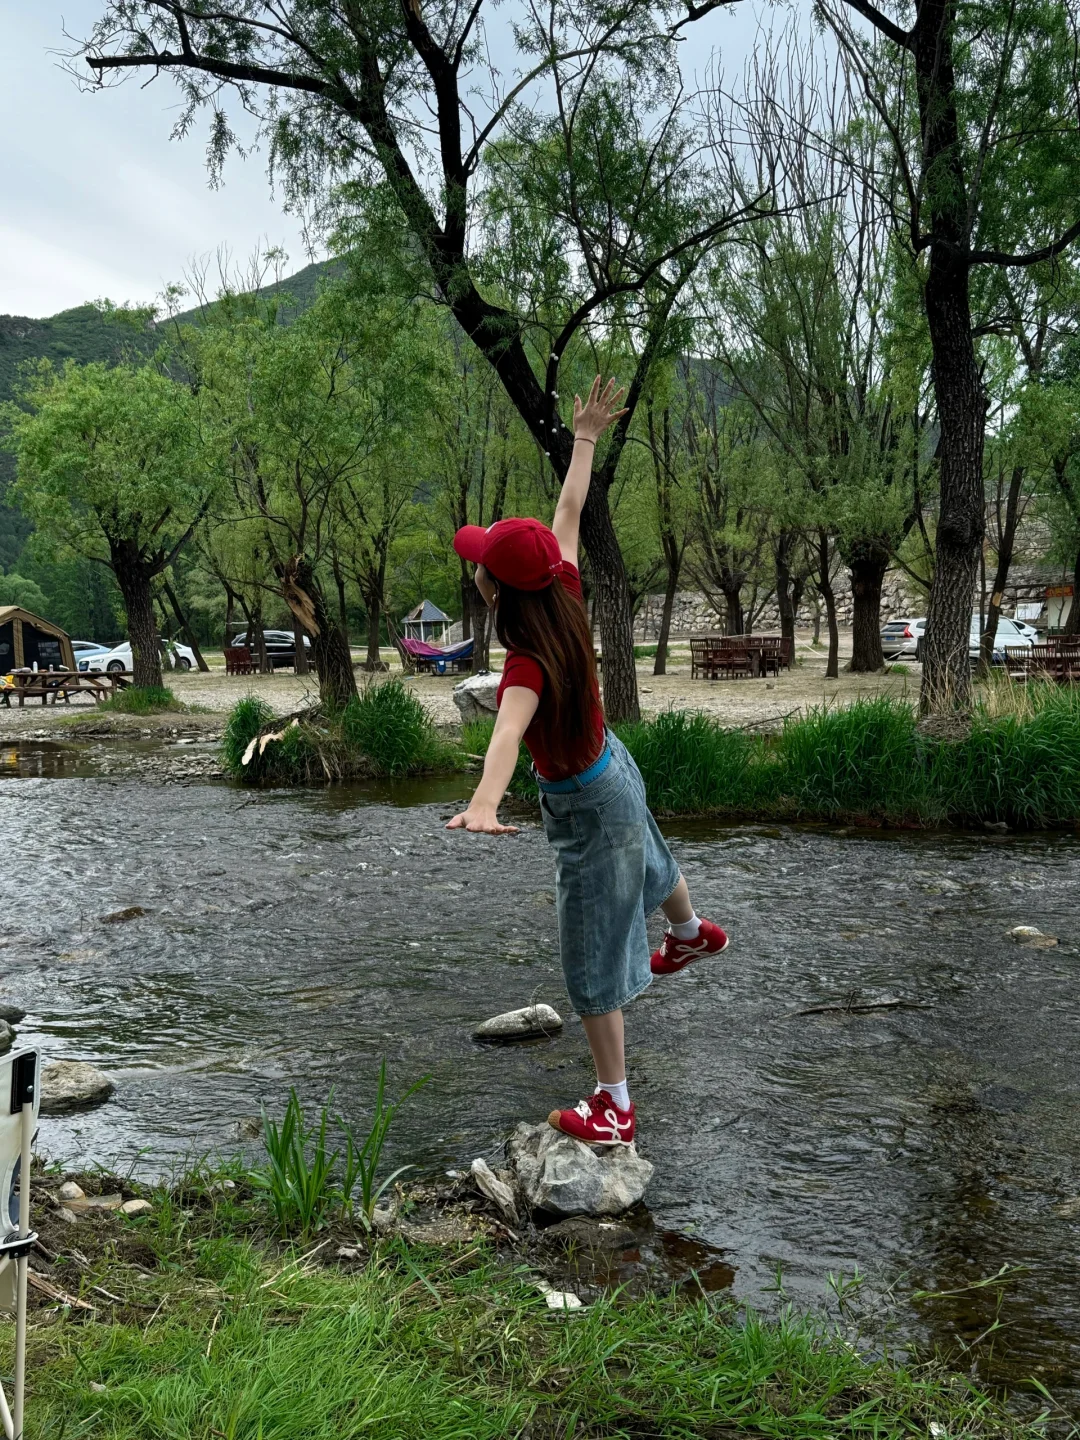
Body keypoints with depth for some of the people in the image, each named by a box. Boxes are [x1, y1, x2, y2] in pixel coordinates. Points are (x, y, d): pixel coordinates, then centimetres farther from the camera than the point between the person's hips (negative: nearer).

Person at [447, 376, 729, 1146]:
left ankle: (614, 1107, 19)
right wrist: (585, 439, 9)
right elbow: (569, 513, -2)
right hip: (613, 770, 8)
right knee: (648, 863, 38)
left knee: (592, 957, 5)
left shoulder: (530, 664, -37)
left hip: (585, 807, -8)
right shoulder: (567, 599, -16)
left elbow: (509, 731, -57)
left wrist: (484, 804, -74)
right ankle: (692, 933, 71)